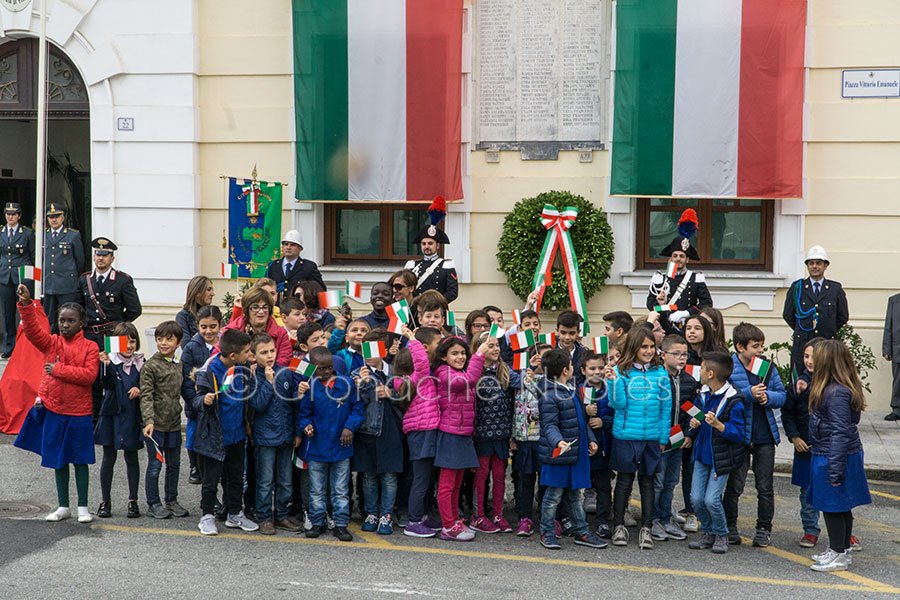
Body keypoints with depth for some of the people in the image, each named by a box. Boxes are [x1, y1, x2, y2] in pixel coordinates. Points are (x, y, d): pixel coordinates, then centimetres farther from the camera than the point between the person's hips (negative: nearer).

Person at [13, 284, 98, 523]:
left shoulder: (90, 347, -4)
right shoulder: (51, 343, 4)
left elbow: (89, 375, -16)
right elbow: (32, 329, -12)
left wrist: (59, 369, -16)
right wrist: (26, 304, -25)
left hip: (79, 412, -3)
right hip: (52, 409, 3)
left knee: (79, 459, 6)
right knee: (58, 459, 12)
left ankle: (83, 507, 16)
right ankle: (63, 506, 23)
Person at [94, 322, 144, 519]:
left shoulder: (140, 363, 4)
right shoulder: (110, 361, -5)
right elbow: (107, 385, -19)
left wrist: (140, 389, -8)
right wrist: (106, 366, -34)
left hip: (132, 417, 2)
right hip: (112, 415, -2)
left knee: (132, 458, 9)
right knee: (109, 458, 6)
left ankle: (133, 501, 17)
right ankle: (105, 501, 15)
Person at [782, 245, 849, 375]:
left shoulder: (836, 289, 7)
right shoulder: (797, 287, 7)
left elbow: (843, 316, 14)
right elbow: (788, 315, 13)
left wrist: (830, 331, 10)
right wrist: (801, 330, 10)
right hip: (801, 344, 0)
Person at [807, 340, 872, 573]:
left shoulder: (837, 393, -23)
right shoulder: (842, 388, 7)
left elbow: (840, 433, -24)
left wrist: (835, 470, -23)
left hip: (834, 458, -10)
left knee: (833, 506, 2)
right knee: (841, 507, 18)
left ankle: (838, 555, 12)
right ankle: (842, 550, 28)